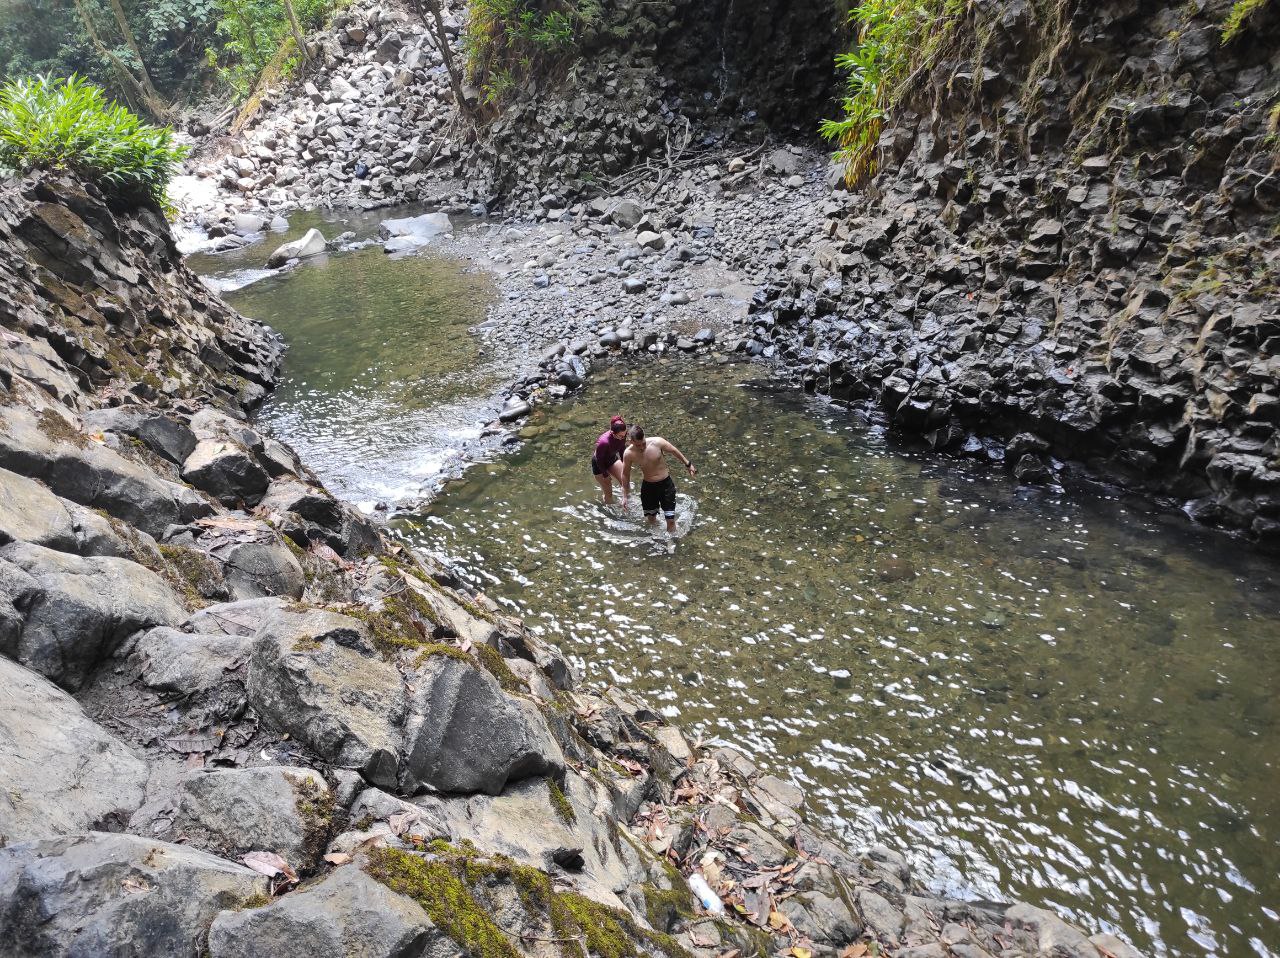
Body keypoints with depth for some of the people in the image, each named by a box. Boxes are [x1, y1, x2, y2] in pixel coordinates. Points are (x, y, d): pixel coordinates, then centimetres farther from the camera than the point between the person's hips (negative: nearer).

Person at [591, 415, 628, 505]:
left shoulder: (622, 435, -25)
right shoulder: (603, 442, -42)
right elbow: (599, 460, -24)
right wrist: (605, 475, -11)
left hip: (612, 458, 5)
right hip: (599, 465, -5)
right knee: (609, 494, 3)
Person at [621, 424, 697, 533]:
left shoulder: (657, 442, -22)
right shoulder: (629, 454, -17)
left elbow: (674, 451, -3)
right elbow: (625, 474, 0)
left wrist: (688, 464, 9)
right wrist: (625, 496, 4)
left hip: (666, 484, -1)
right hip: (648, 487, 1)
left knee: (671, 520, -3)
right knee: (651, 519, 13)